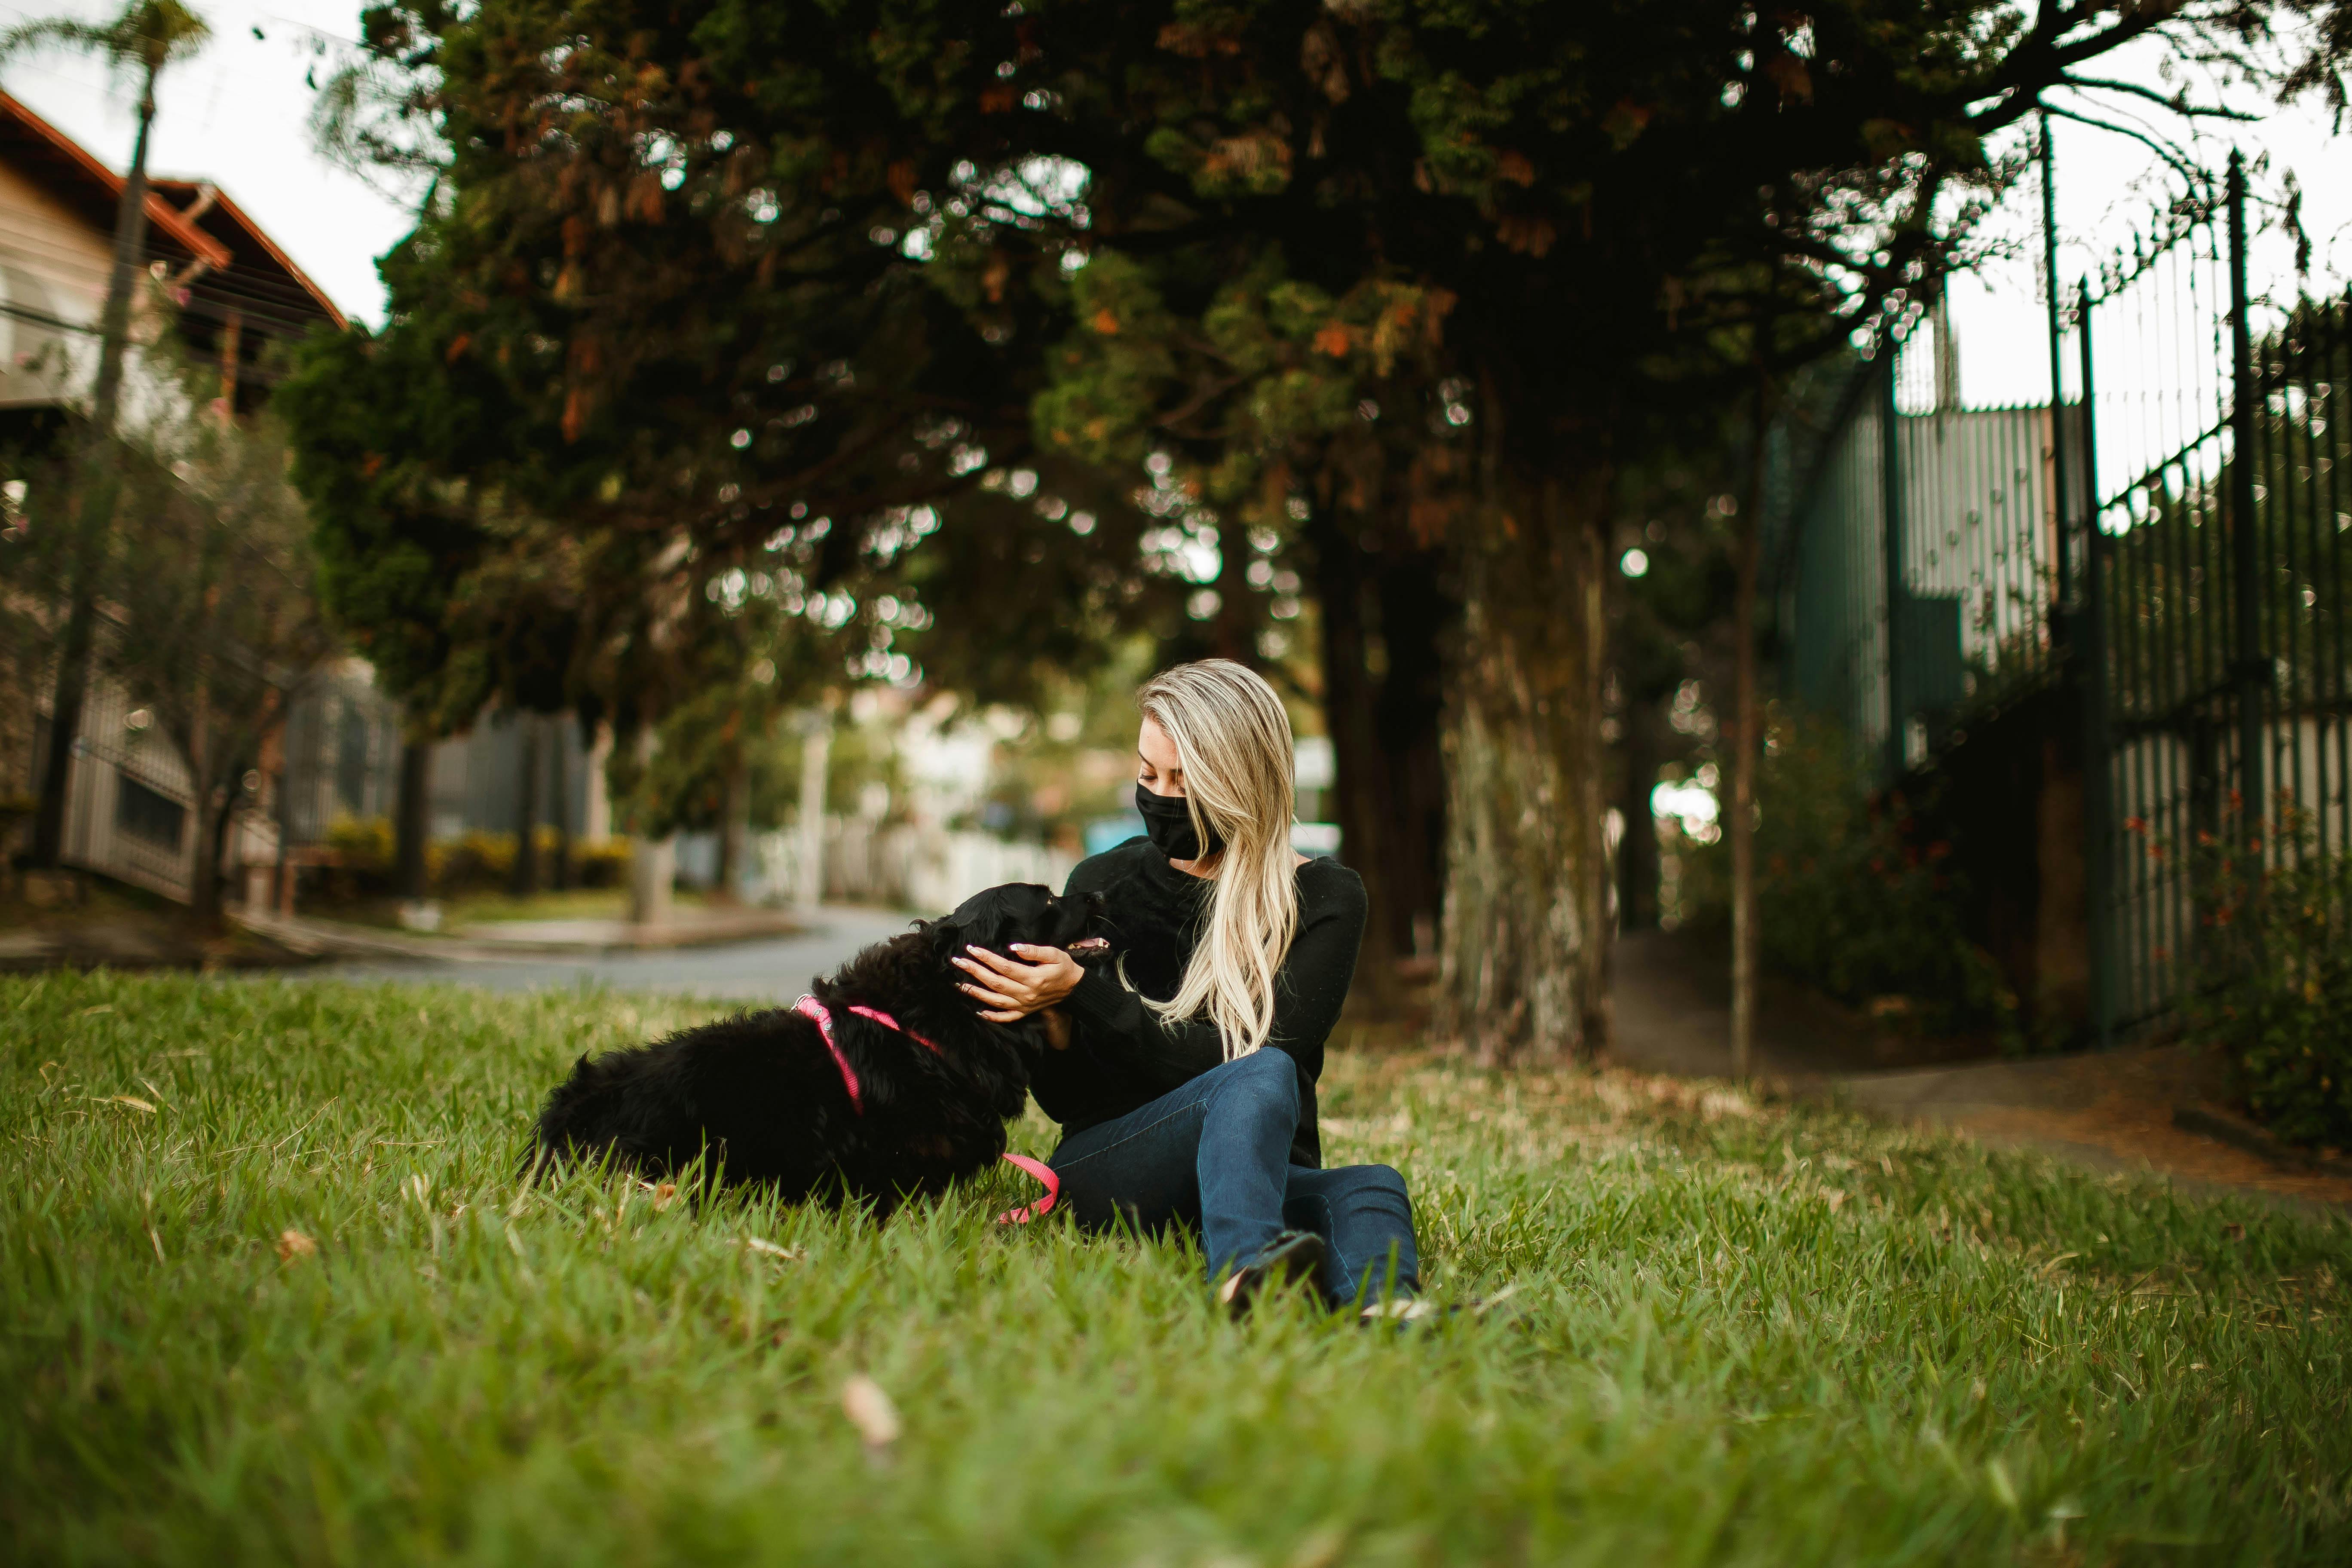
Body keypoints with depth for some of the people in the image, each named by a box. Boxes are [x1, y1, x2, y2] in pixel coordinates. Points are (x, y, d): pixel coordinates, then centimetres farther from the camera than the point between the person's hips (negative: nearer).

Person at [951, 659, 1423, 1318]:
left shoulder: (1324, 899, 1)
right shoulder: (1101, 884, 7)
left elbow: (1235, 1056, -12)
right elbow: (1063, 1100, 8)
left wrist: (1082, 993, -17)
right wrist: (1055, 1017, -14)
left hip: (1267, 1174, 1)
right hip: (1103, 1172, -1)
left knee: (1368, 1186, -32)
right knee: (1260, 1080, -31)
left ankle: (1383, 1304, -64)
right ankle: (1246, 1264, -61)